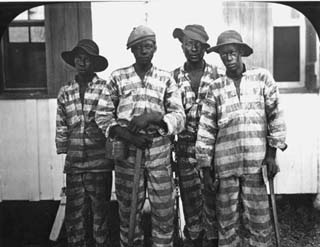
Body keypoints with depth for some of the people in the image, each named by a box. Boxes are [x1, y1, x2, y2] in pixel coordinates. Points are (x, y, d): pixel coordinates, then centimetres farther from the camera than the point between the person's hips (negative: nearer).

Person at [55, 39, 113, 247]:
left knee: (99, 214, 9)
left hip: (100, 165, -3)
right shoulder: (65, 92, 8)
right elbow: (61, 128, 12)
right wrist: (63, 152, 10)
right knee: (75, 216, 11)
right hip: (74, 165, 3)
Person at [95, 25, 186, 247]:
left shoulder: (166, 79, 5)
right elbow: (102, 114, 2)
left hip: (159, 152, 0)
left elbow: (179, 117, -1)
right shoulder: (118, 77, 5)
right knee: (128, 210, 12)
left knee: (164, 211, 4)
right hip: (127, 152, 0)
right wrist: (127, 135, -13)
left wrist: (153, 116, -19)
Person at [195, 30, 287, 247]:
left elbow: (275, 115, 4)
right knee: (227, 220, 10)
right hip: (225, 164, 1)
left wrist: (272, 153, -2)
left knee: (258, 218, 4)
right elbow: (206, 129, 5)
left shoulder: (262, 77, 6)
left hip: (256, 163, -1)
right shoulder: (215, 88, 7)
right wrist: (206, 168, 3)